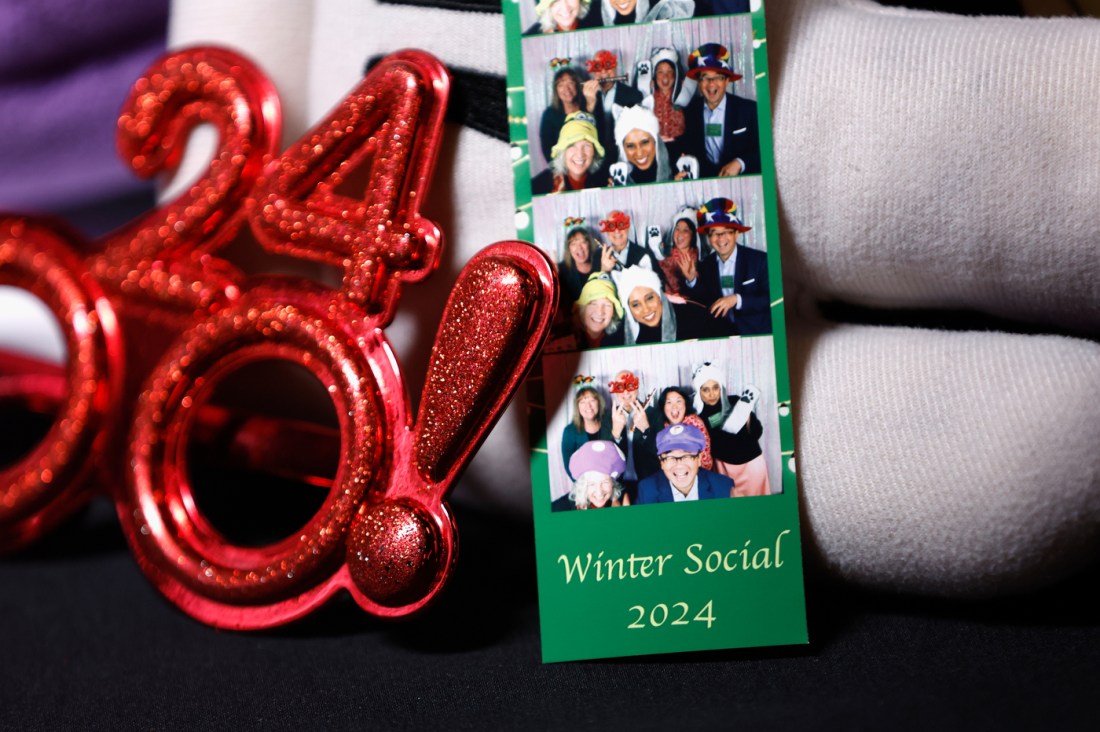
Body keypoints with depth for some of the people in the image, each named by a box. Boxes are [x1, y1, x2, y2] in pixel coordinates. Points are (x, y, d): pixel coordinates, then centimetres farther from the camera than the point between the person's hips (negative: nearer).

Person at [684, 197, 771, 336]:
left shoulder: (760, 260, -5)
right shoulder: (706, 265, 6)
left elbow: (771, 299, -9)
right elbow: (704, 303, 6)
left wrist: (736, 299, -20)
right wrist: (691, 280, -10)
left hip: (757, 334, -1)